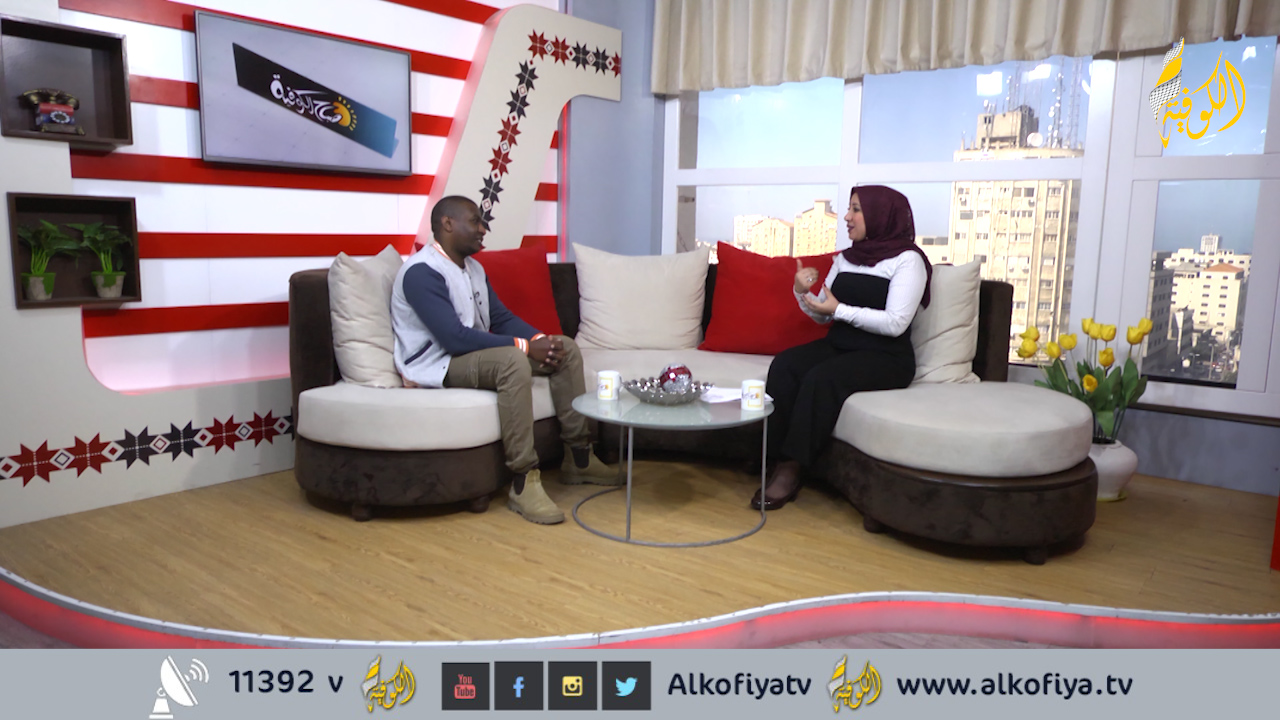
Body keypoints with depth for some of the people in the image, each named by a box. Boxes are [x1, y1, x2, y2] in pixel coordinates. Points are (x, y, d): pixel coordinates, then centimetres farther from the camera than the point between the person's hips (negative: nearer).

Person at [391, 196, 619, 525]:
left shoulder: (473, 268, 12)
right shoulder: (421, 272, -18)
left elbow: (502, 318, 11)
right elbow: (454, 338, -28)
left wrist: (540, 339, -10)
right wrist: (526, 346, -26)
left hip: (475, 355, 10)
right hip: (437, 365, -10)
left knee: (566, 348, 0)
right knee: (513, 359, -37)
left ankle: (578, 458, 3)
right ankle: (523, 482, -33)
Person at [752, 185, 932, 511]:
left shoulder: (907, 260, -5)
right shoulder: (845, 258, 15)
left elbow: (895, 324, -16)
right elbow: (822, 314, 16)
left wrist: (840, 309, -18)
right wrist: (802, 292, -4)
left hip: (886, 358, -6)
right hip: (838, 346, 6)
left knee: (822, 378, -33)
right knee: (784, 364, -23)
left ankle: (792, 471, -25)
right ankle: (780, 464, -27)